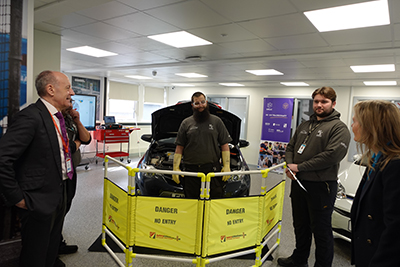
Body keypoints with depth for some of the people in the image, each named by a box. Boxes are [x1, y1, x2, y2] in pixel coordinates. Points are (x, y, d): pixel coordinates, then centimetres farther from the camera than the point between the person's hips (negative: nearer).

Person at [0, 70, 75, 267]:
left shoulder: (57, 117, 6)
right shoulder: (31, 116, -23)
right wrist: (16, 197, -21)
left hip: (59, 195, 8)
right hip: (38, 201, -8)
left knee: (52, 249, 27)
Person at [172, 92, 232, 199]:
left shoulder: (216, 121, 8)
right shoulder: (186, 123, 9)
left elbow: (225, 145, 6)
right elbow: (179, 147, 8)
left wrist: (227, 166, -4)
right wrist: (176, 168, 0)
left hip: (213, 170, -1)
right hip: (191, 170, 1)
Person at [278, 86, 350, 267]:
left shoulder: (339, 128, -9)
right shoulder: (304, 126, 14)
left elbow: (332, 155, -22)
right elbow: (290, 147, 17)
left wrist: (299, 167, -18)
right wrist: (290, 165, -4)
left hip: (321, 186, -7)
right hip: (298, 183, 7)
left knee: (321, 230, 7)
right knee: (300, 225, 21)